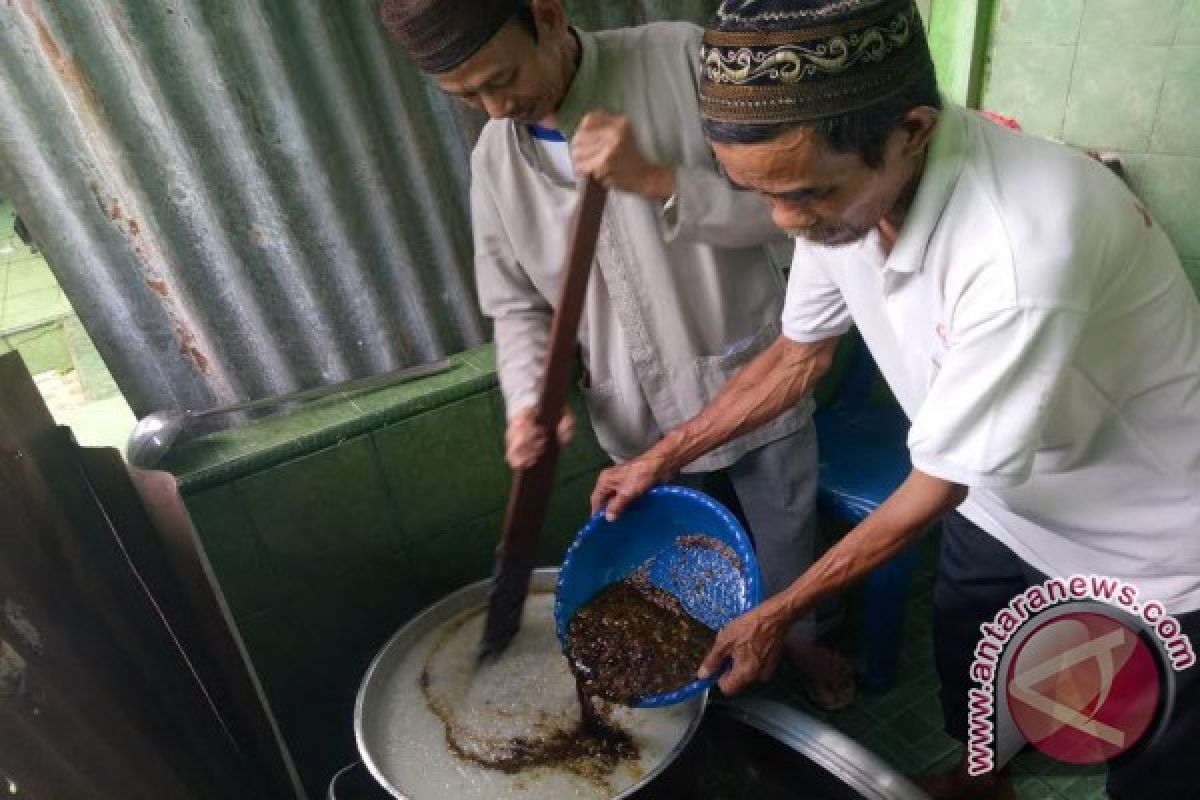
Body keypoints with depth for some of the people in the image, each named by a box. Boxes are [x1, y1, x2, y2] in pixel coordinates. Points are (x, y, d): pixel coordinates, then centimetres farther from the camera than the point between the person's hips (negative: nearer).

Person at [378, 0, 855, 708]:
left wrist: (659, 180, -28)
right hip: (645, 426, 3)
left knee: (787, 547, 21)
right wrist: (530, 400, -14)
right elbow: (517, 303, 4)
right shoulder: (495, 161, -3)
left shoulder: (682, 60, -15)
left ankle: (801, 637, 54)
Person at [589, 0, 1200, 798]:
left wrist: (776, 614, -17)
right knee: (965, 674, 26)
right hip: (999, 500, 6)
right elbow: (799, 357, -1)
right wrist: (662, 458, 0)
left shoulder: (1024, 249, -40)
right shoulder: (839, 186, -17)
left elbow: (933, 490, -28)